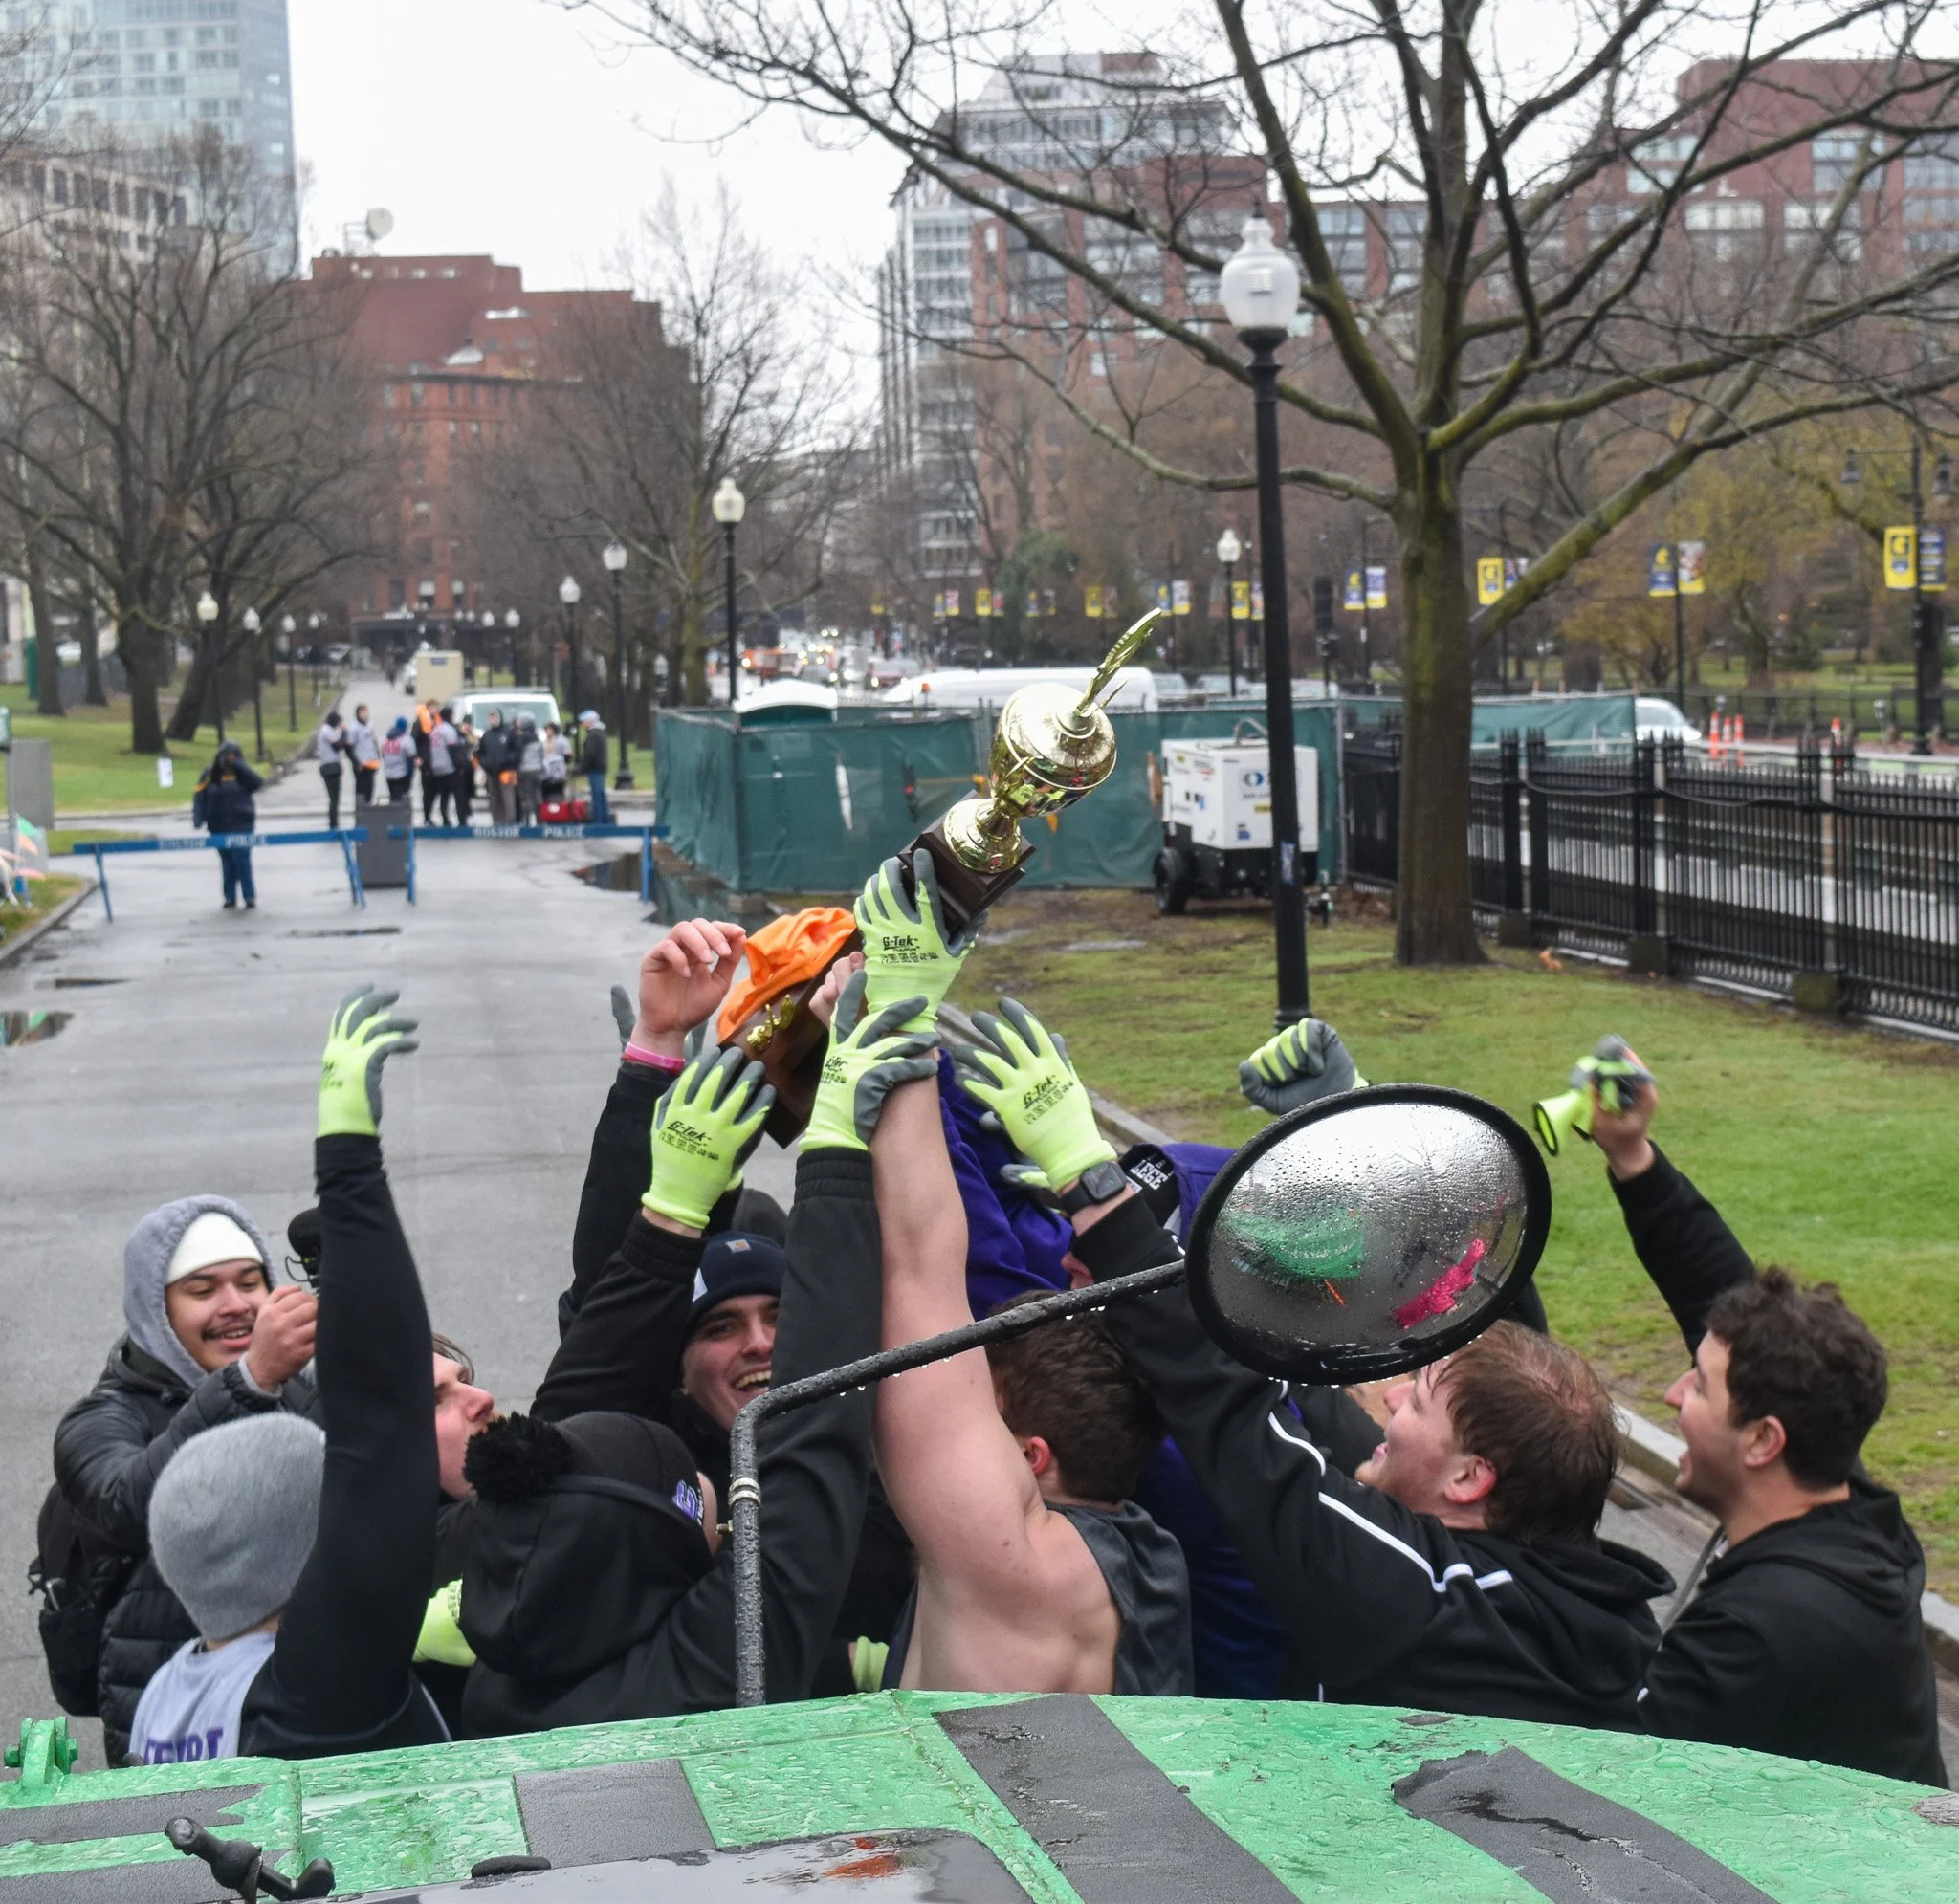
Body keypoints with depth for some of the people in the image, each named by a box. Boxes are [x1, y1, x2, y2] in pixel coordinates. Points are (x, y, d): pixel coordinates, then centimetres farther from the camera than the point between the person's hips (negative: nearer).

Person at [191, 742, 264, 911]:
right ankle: (230, 897, 16)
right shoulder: (210, 775, 4)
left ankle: (250, 897, -5)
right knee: (227, 863, 9)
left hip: (241, 827, -2)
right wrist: (198, 819, -11)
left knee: (242, 861, -9)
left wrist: (238, 764, -17)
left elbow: (257, 782, -18)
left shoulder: (241, 774, 1)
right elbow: (200, 797, 1)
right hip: (219, 827, 2)